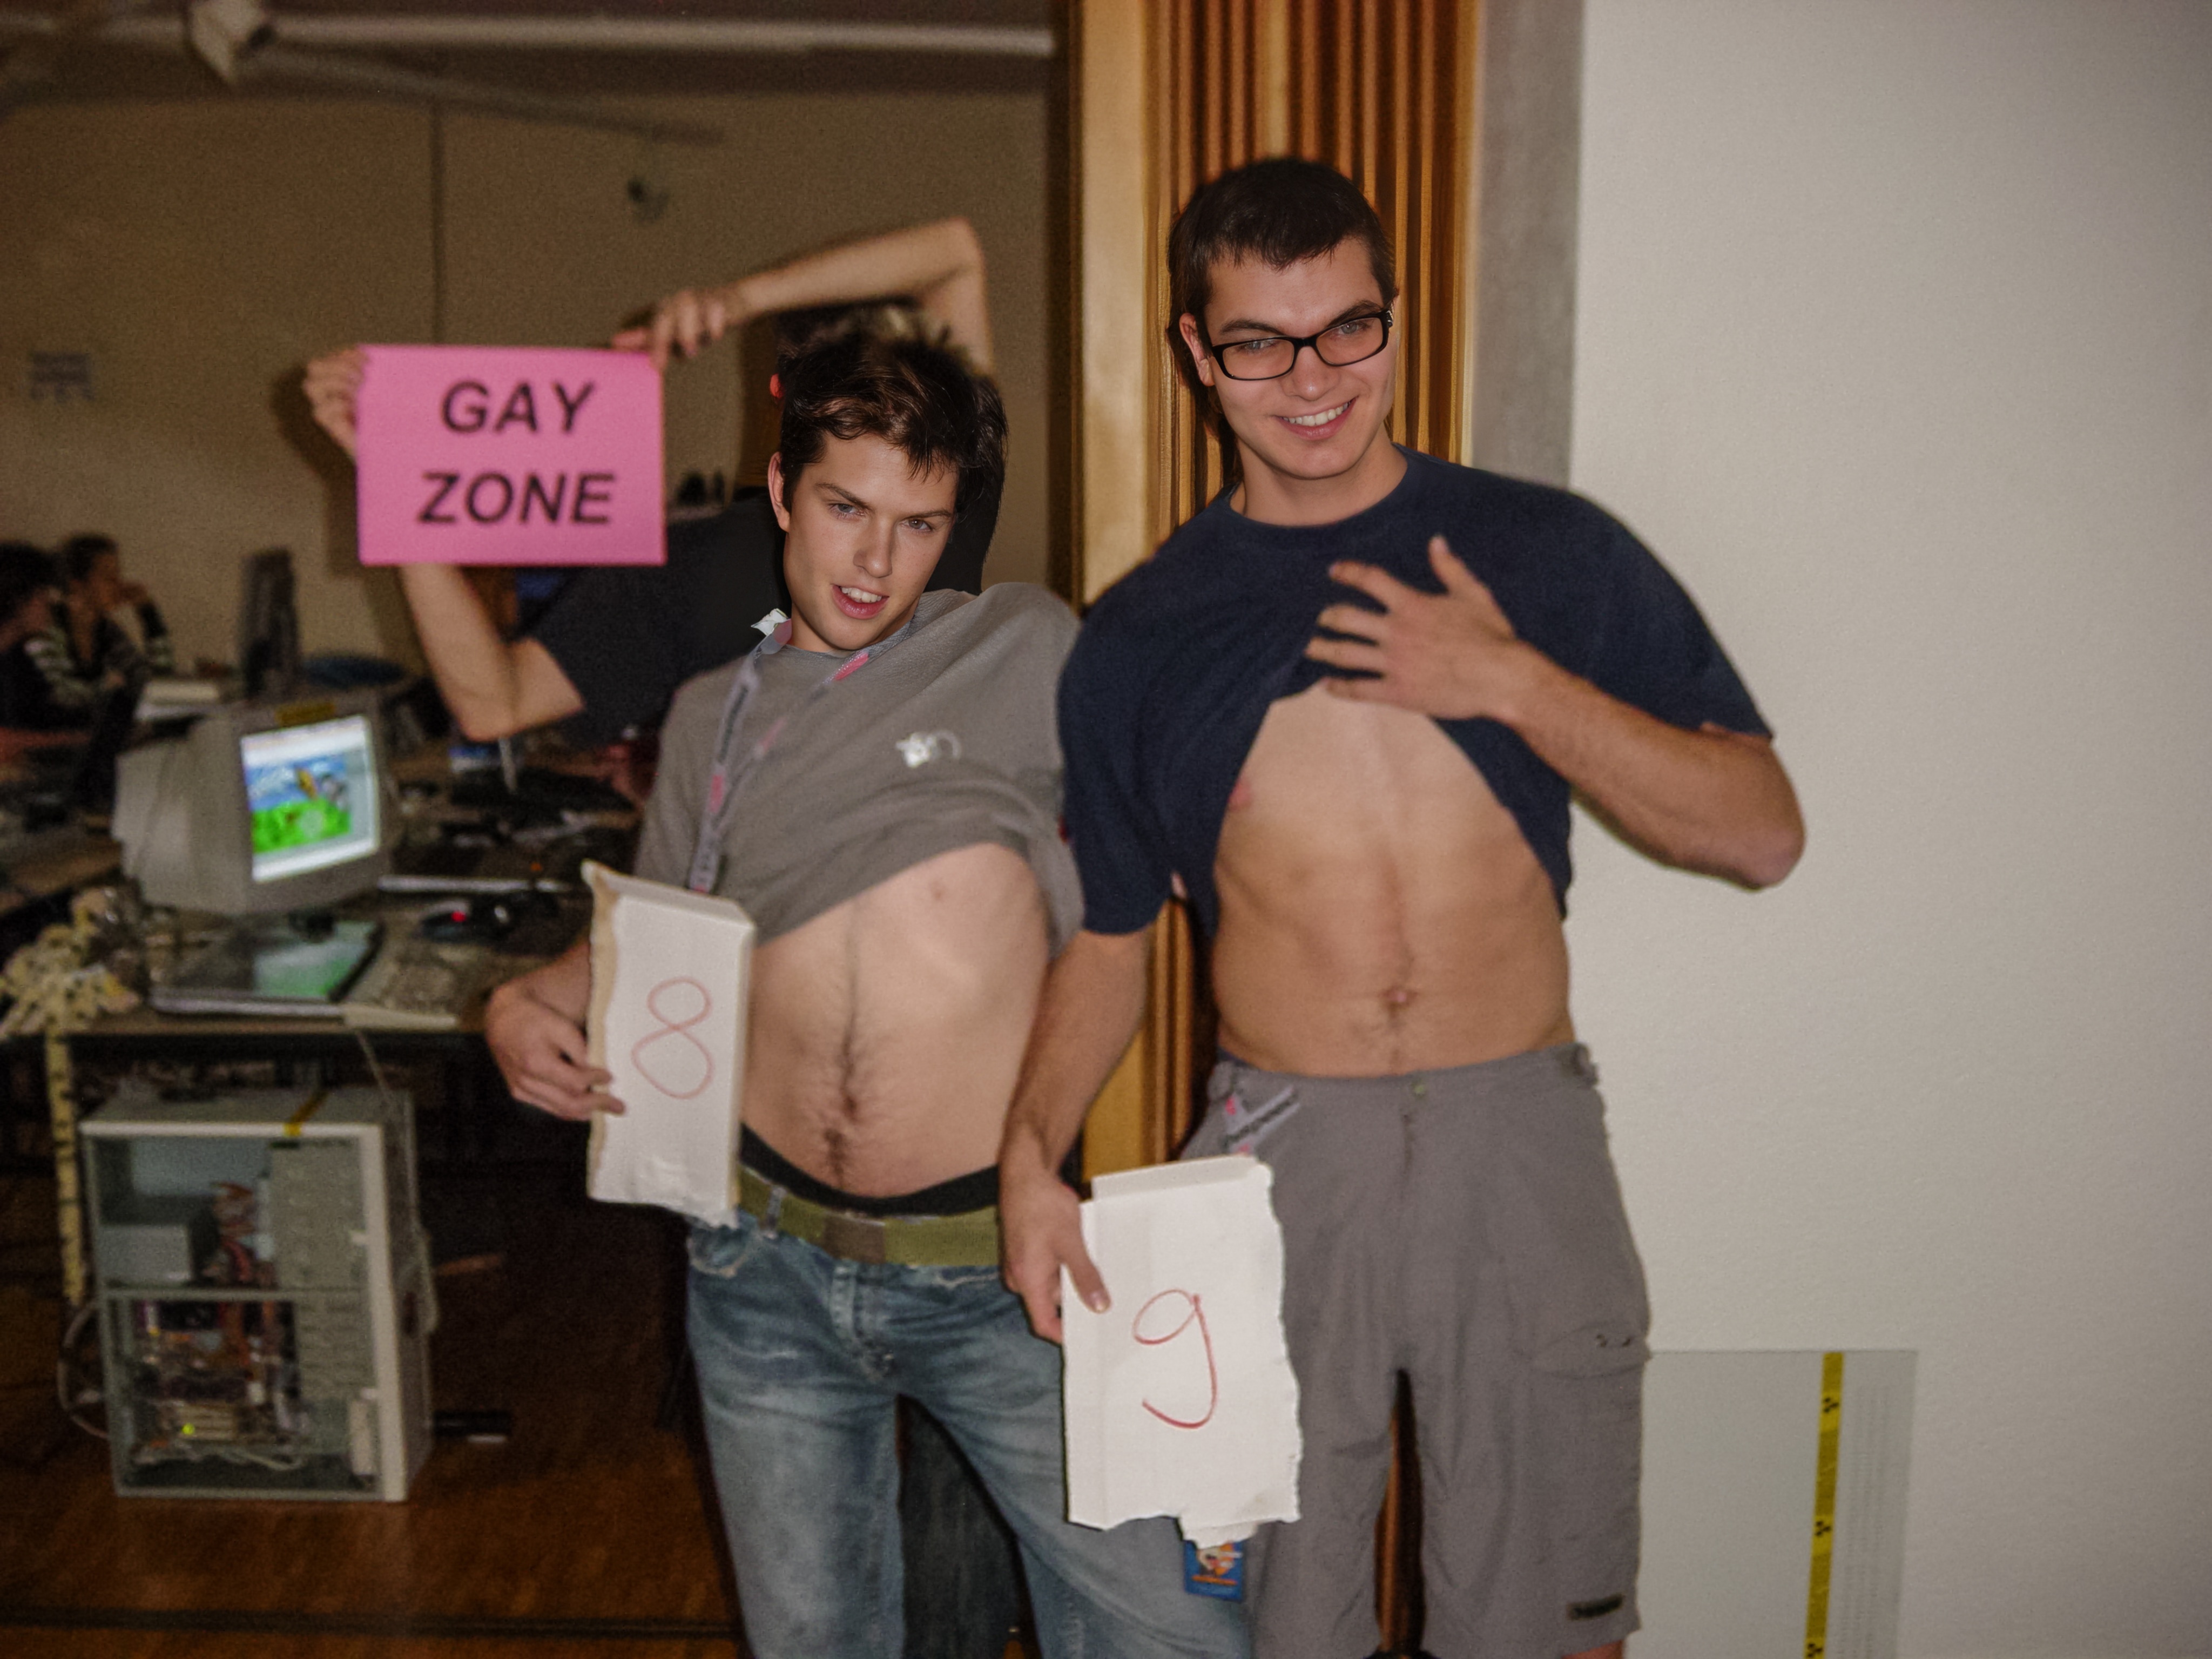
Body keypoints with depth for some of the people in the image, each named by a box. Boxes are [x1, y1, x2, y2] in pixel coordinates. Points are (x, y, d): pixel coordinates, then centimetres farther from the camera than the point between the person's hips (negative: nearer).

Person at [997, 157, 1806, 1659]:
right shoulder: (1139, 638, 5)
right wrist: (1033, 1150, -5)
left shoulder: (1549, 552, 1)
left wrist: (1515, 683, -13)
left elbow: (1762, 834, -3)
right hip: (1279, 1155, 1)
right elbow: (1109, 933, 10)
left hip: (1524, 1146, 0)